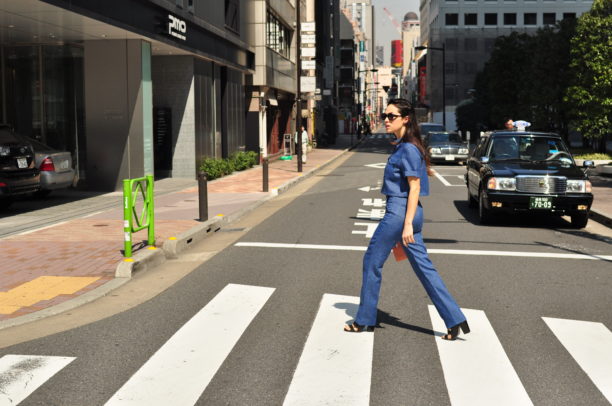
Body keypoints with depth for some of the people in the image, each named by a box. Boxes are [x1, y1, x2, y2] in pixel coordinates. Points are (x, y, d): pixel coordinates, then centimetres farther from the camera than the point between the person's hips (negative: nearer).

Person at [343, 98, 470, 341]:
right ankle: (455, 320, 10)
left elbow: (414, 188, -17)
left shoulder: (408, 149, -14)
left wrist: (407, 224, -20)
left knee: (372, 262, 3)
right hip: (405, 214, 10)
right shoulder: (403, 147, 15)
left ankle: (365, 321, 16)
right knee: (423, 267, 9)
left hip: (399, 213, -10)